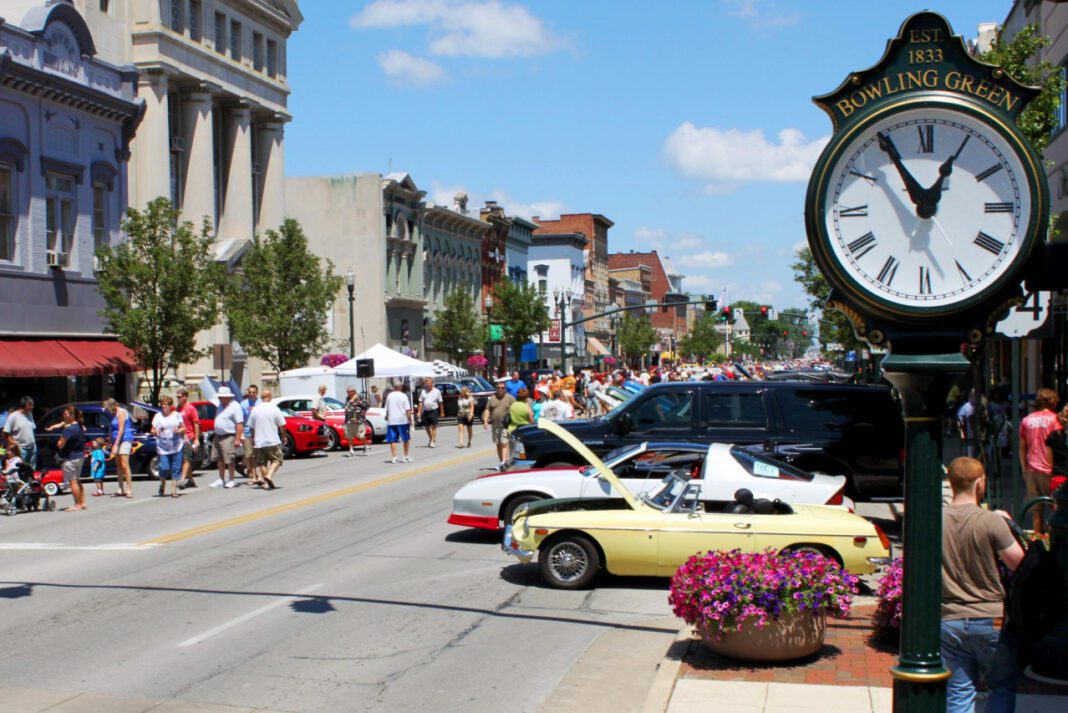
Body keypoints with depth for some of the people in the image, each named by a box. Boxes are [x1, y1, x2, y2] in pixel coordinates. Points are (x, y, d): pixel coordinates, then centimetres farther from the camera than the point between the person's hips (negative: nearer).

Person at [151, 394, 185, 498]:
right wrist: (156, 432, -15)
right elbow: (153, 430, 8)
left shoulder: (177, 415, 8)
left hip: (176, 447, 1)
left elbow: (183, 428, 10)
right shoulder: (157, 416, 7)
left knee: (176, 468, -3)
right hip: (162, 448, -1)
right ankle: (162, 484, 19)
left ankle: (174, 489, 2)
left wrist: (179, 430, -11)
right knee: (164, 468, -9)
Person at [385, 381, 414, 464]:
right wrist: (410, 420, -5)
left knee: (393, 440, 5)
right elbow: (407, 410, -9)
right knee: (406, 439, 12)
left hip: (391, 420, 2)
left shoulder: (389, 396, 4)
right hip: (402, 420, -2)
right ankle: (406, 457, 16)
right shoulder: (404, 396, -6)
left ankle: (394, 457, -3)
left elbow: (387, 409, 10)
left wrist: (387, 417, 24)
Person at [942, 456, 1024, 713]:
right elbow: (1020, 564, -9)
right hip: (990, 621, -3)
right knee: (1003, 686, 17)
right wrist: (1007, 525, 5)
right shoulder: (992, 521, -16)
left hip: (949, 621, 3)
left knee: (958, 692, 10)